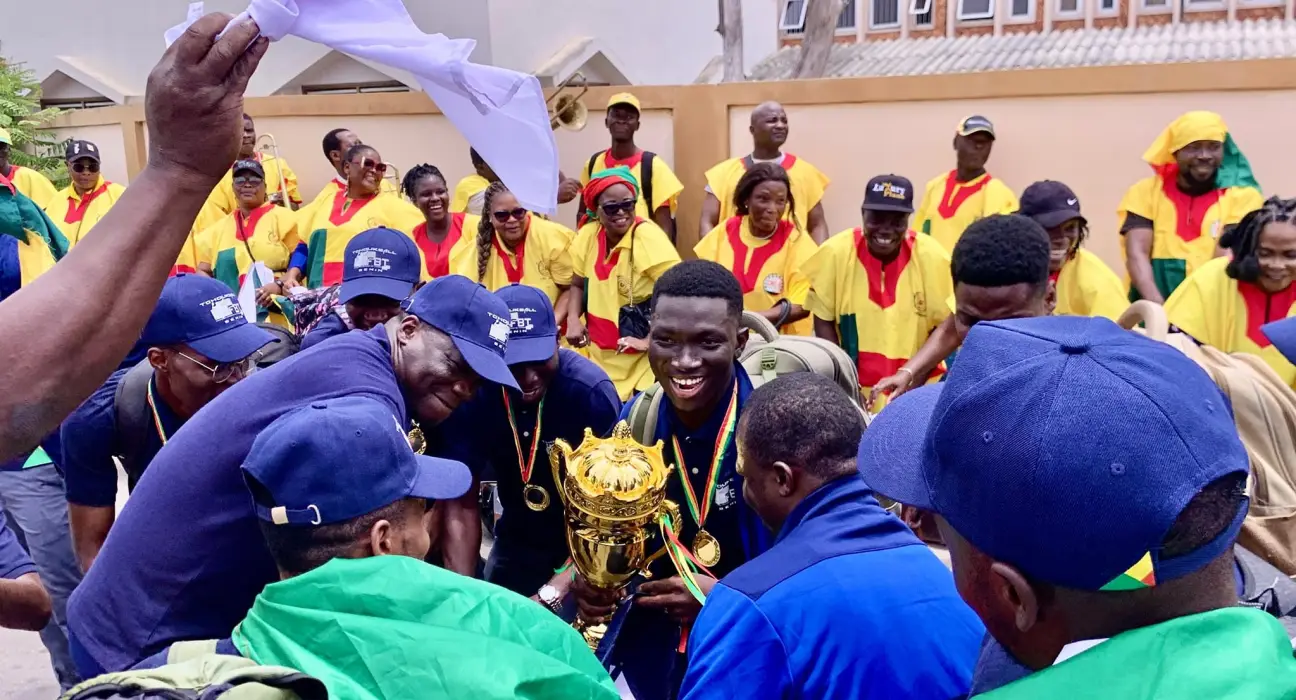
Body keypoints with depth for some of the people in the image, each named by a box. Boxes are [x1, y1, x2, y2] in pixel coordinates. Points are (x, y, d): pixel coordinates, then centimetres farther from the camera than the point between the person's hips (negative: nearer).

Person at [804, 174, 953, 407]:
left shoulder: (932, 257, -10)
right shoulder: (835, 253, -10)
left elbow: (944, 326, -4)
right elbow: (823, 321, -3)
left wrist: (912, 381, -12)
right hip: (853, 390, 0)